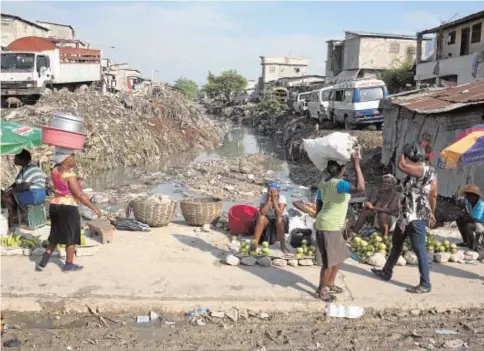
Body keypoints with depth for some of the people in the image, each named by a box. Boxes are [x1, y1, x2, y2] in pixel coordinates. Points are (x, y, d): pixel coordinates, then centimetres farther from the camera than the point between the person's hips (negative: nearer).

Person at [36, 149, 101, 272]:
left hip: (55, 206, 8)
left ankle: (43, 263, 19)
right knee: (72, 237, 7)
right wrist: (94, 208, -16)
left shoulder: (54, 171, 3)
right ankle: (69, 265, 16)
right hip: (68, 208, -8)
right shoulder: (69, 175, -20)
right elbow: (79, 195, -21)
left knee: (55, 237, 19)